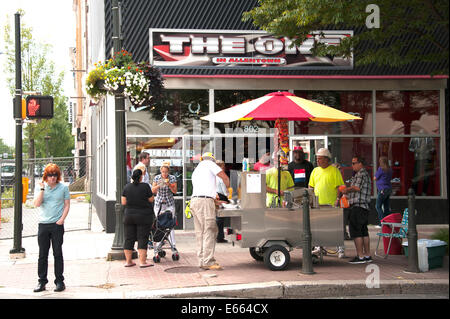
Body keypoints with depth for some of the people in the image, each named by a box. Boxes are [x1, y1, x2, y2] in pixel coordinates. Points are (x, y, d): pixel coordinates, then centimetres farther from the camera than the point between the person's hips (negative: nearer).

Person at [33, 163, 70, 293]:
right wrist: (42, 189, -12)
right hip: (43, 225, 2)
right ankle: (42, 281, 11)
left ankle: (59, 281, 10)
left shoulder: (63, 188, 3)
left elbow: (67, 205, 4)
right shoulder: (40, 187, 6)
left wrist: (61, 220, -8)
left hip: (57, 225, -2)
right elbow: (37, 204, -6)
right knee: (42, 254, 4)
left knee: (58, 253, 2)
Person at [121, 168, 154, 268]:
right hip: (143, 216, -3)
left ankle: (128, 261, 13)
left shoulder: (127, 187, -1)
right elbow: (151, 200, -5)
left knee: (129, 239, 9)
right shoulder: (145, 186, -10)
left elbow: (123, 202, 1)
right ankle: (142, 262, -3)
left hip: (129, 216, 3)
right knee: (142, 239, 0)